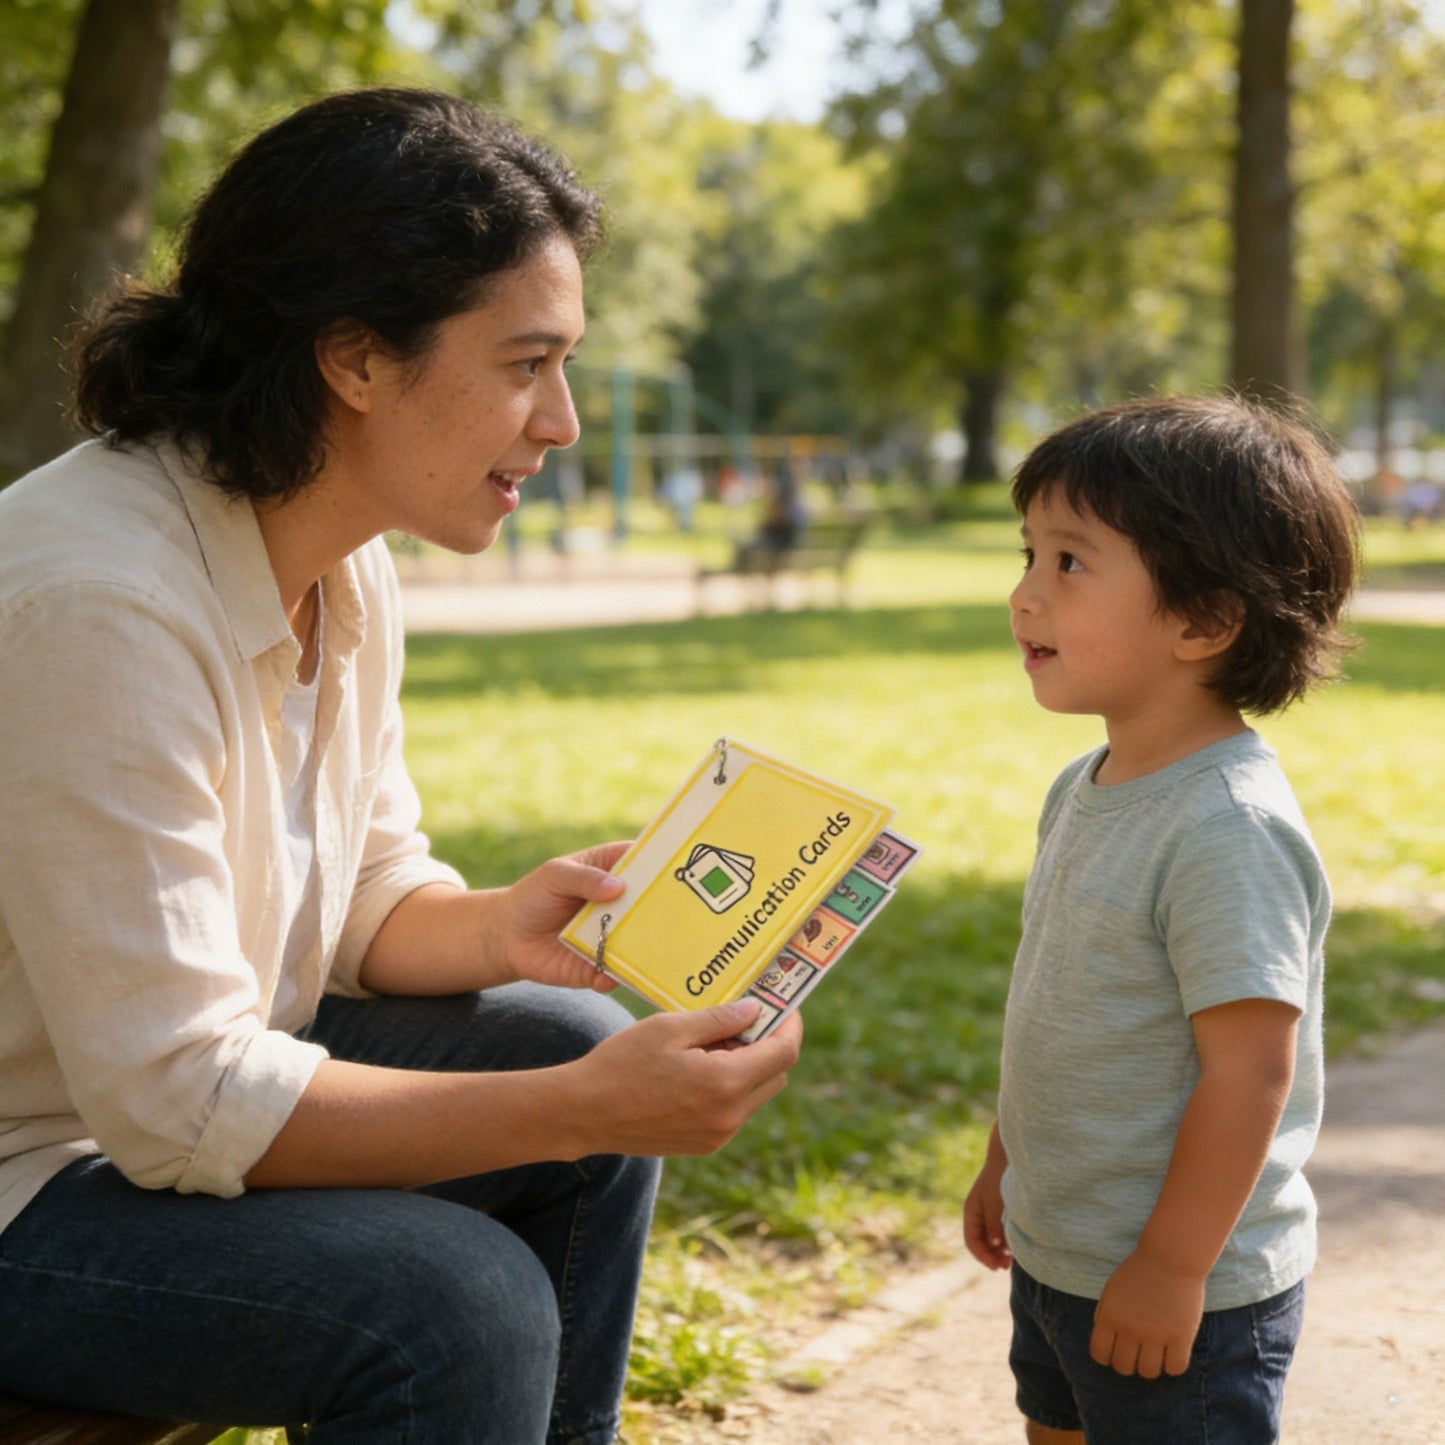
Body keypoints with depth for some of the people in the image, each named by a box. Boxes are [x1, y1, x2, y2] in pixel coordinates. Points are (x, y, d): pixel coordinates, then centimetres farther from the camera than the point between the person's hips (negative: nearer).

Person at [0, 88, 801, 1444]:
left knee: (582, 1041, 7)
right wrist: (581, 1110, -28)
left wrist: (496, 931, -12)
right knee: (458, 1302, -26)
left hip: (178, 1070, 9)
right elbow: (182, 1103, -28)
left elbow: (364, 890, 10)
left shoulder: (343, 566, -1)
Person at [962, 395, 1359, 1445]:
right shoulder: (1088, 791, 3)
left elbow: (1249, 1070, -26)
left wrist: (1172, 1267, -22)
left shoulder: (1230, 827, -26)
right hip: (1060, 1258, 9)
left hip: (1185, 1295, -9)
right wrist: (1005, 1162, 20)